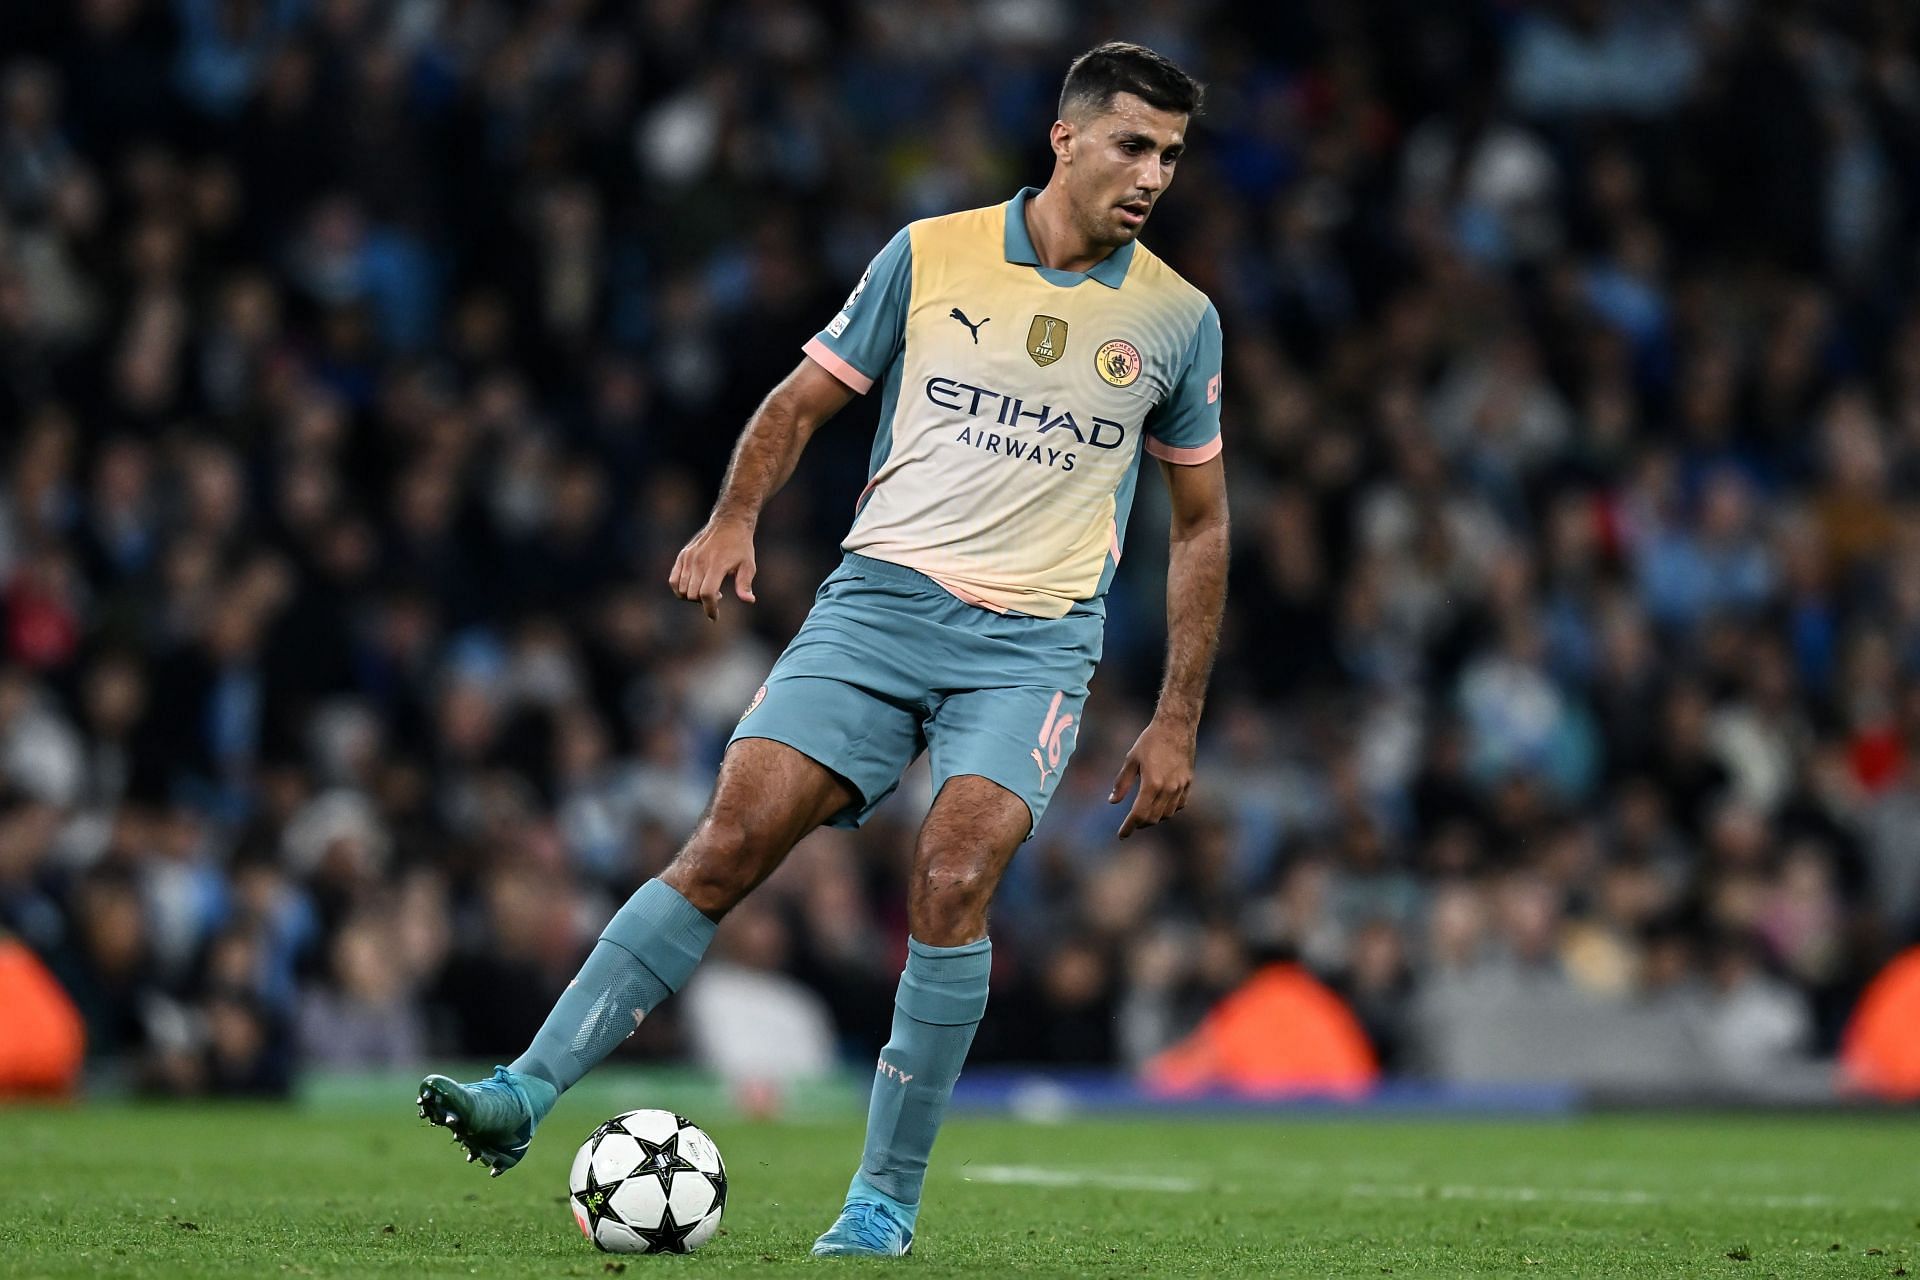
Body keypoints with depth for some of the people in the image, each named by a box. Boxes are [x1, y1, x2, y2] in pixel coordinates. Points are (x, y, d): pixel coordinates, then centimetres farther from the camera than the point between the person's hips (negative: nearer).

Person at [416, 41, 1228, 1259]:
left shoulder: (1178, 319, 6)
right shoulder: (931, 256, 5)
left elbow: (1203, 526, 14)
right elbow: (804, 399, 13)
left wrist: (1177, 722, 11)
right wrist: (734, 519, -5)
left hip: (1033, 641, -1)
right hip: (881, 598, 1)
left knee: (954, 878, -21)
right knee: (727, 844, -13)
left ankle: (886, 1202, -10)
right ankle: (530, 1090, -11)